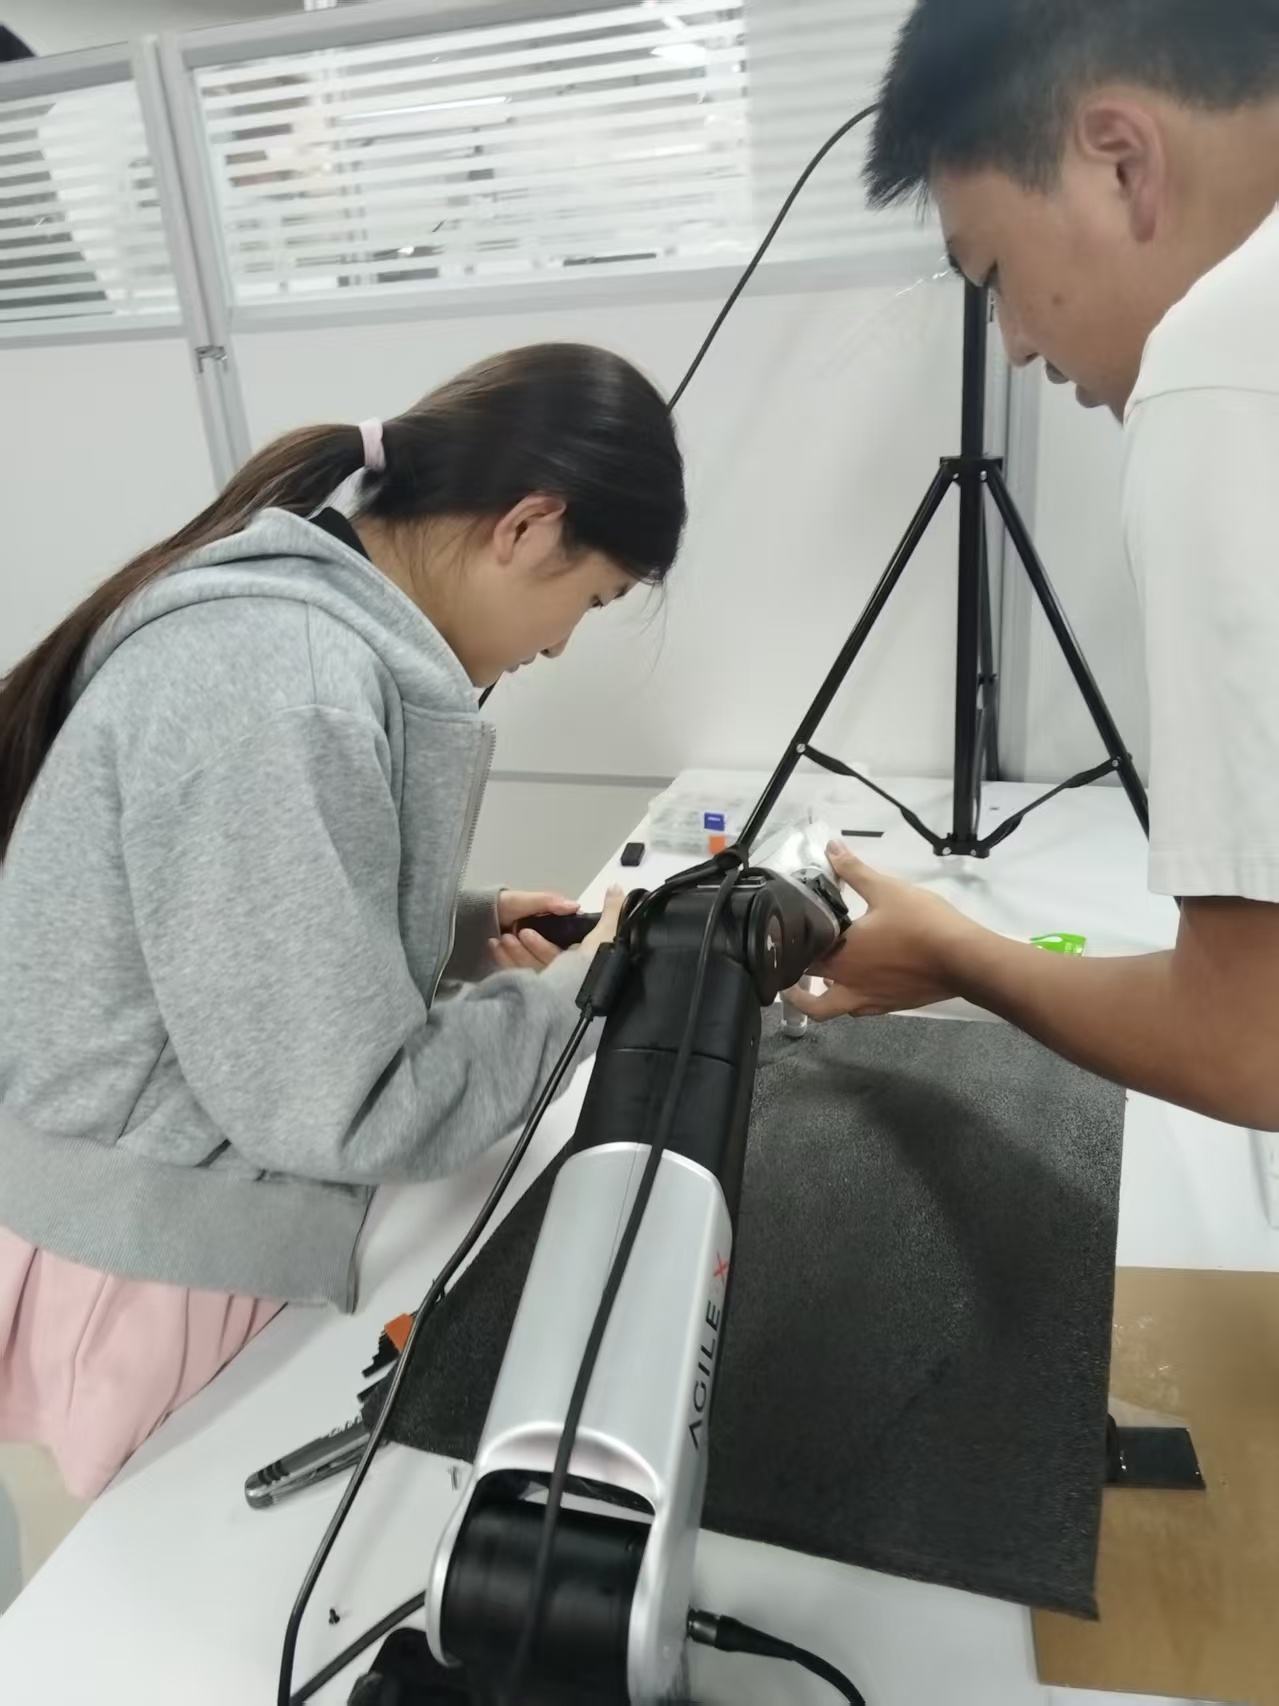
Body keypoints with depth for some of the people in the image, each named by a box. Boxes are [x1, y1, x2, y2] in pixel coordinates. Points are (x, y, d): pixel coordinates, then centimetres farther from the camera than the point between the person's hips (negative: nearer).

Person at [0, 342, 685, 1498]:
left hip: (192, 1227, 9)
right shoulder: (285, 685, -28)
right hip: (141, 1274, -8)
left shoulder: (309, 621, 2)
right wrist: (578, 990, -12)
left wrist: (464, 931, 3)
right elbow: (338, 1107, -25)